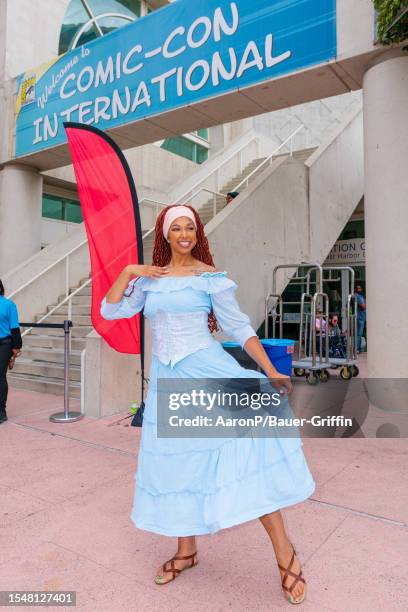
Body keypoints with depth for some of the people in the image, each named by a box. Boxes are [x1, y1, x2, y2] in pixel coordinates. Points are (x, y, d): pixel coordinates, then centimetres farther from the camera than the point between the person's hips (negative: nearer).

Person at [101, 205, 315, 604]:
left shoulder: (210, 277, -1)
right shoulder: (148, 279, 10)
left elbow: (239, 327, -2)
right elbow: (109, 311, 9)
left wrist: (271, 371, -7)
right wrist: (128, 272, -3)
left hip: (207, 370, -4)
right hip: (166, 380, 4)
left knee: (242, 446, -18)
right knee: (177, 462, 12)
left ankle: (284, 551, -2)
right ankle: (186, 551, 32)